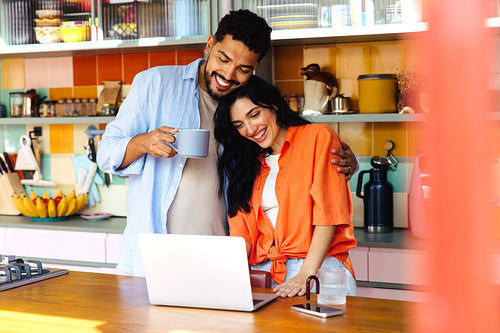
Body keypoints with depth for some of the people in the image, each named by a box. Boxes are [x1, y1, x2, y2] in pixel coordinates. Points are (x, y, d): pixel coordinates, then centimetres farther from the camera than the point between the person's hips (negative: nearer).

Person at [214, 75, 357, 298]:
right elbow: (241, 223, 11)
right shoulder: (249, 161, 20)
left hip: (319, 270, -4)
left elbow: (328, 213, -7)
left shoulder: (318, 137, 2)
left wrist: (305, 275, -17)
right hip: (264, 274, 4)